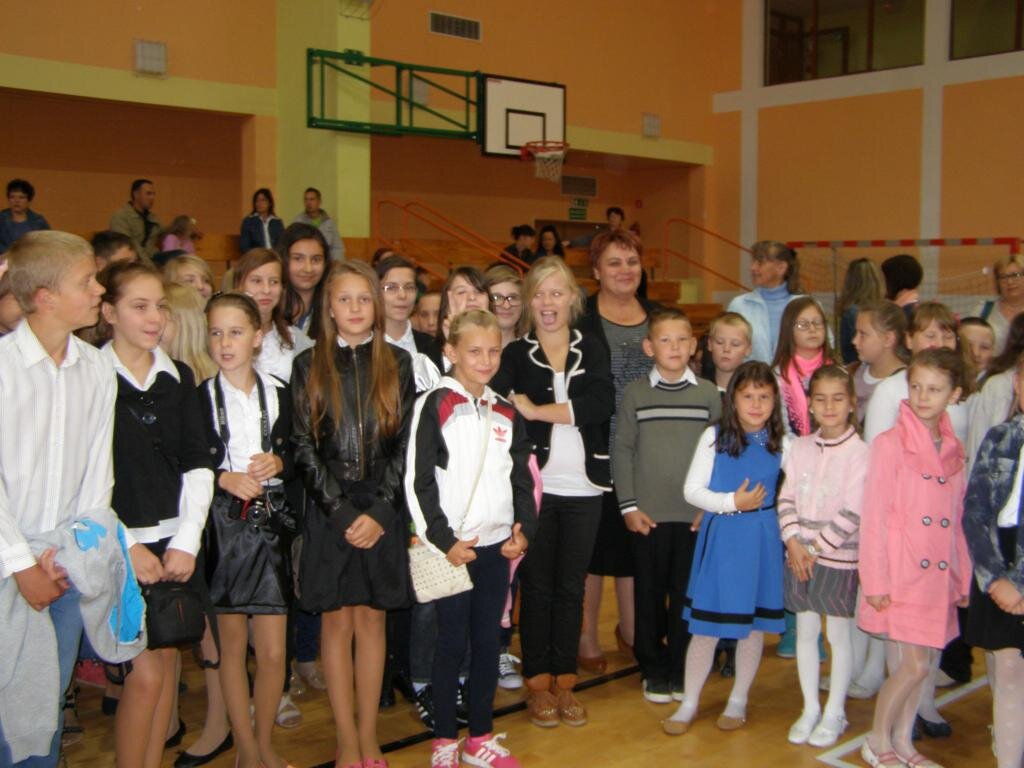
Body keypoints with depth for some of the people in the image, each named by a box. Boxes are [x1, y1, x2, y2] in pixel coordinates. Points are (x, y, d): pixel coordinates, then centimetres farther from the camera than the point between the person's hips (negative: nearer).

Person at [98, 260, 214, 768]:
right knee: (146, 672, -5)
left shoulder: (179, 378, 9)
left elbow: (197, 466, 8)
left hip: (175, 543, 5)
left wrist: (186, 542, -2)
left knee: (167, 662, 10)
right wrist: (126, 549, -13)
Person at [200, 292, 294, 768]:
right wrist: (224, 478, -16)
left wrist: (278, 463, -9)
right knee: (232, 644, 7)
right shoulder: (199, 397, -1)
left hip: (269, 524, 1)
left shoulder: (279, 393, 6)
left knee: (273, 651, 1)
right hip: (222, 525, -1)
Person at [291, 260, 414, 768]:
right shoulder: (309, 365, 3)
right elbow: (304, 447, -2)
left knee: (371, 621, 6)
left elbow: (406, 444, 1)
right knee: (337, 623, 4)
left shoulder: (397, 364, 5)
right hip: (327, 513, 0)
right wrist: (342, 512, -9)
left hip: (381, 511, 1)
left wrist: (377, 511, -9)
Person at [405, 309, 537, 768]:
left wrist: (524, 530, 1)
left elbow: (522, 479, 15)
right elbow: (418, 481, -10)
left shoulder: (506, 413, 12)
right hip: (451, 546, -5)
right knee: (452, 642, 2)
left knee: (488, 641, 10)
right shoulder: (434, 406, -6)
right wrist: (443, 540, -14)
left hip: (497, 545, 5)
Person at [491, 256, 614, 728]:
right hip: (535, 485, -1)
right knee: (536, 585, 6)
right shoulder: (515, 354, 3)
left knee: (571, 586, 9)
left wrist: (536, 410, -16)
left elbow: (603, 401, -12)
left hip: (583, 487, 2)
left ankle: (564, 681, 21)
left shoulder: (591, 350, 8)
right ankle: (538, 683, 19)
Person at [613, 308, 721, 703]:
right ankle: (654, 671, 22)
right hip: (648, 515, 0)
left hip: (696, 516, 0)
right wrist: (628, 505, -4)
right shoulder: (636, 393, 1)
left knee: (687, 594, 7)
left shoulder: (708, 393, 2)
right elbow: (622, 450, 1)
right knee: (650, 594, 7)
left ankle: (680, 671, 22)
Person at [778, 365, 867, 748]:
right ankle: (810, 709, 25)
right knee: (805, 632, 11)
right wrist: (793, 542, -8)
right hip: (798, 555, 4)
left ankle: (834, 713, 20)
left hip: (839, 557, -4)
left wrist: (817, 548, -12)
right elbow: (786, 498, 4)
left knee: (839, 634, 6)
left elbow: (852, 514, -13)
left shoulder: (859, 452, -10)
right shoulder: (800, 447, 5)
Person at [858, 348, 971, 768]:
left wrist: (963, 575, 12)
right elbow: (874, 517, -10)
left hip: (939, 574, 5)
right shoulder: (889, 444, -8)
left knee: (925, 661, 11)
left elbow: (955, 520, 13)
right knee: (916, 664, -5)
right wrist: (875, 580, -11)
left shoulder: (953, 450, 9)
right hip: (903, 574, -5)